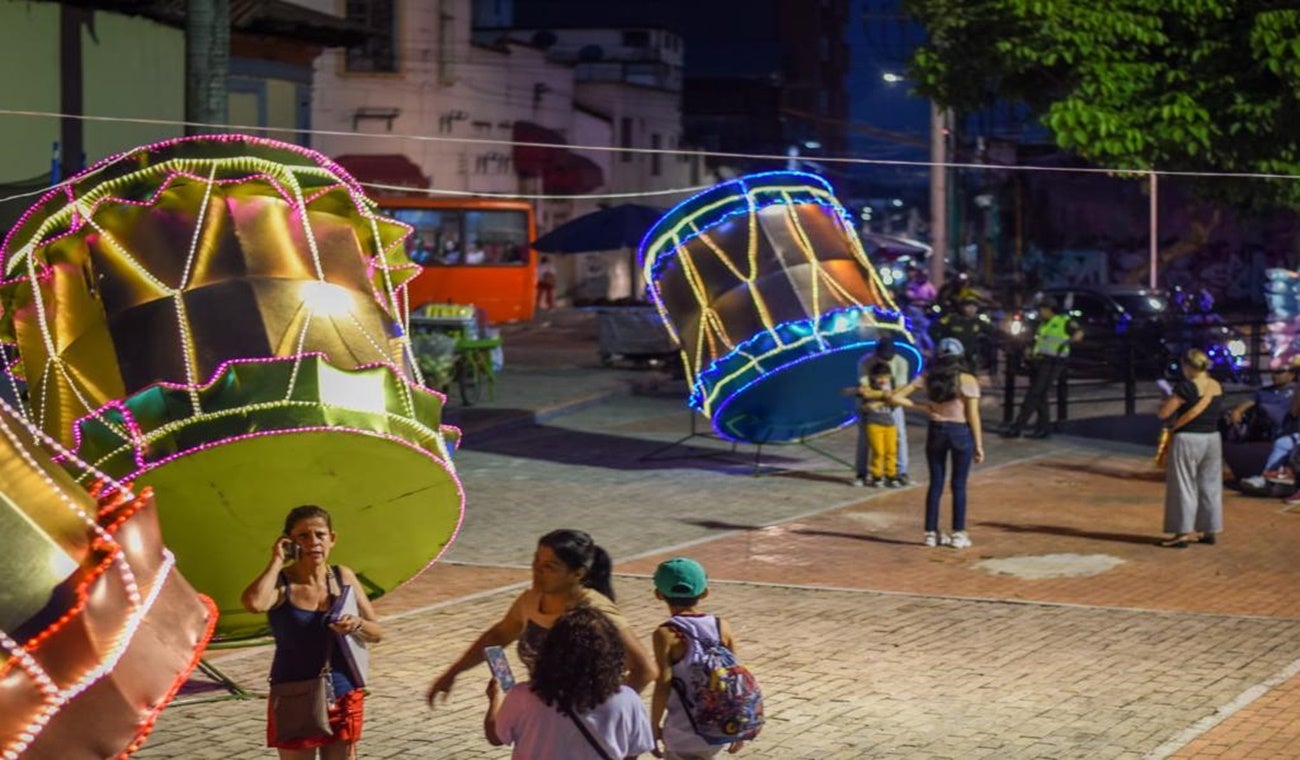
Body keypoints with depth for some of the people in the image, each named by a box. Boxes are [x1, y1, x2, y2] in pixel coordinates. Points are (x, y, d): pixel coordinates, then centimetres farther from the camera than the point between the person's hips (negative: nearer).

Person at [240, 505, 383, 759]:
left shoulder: (343, 577, 0)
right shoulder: (281, 582, -10)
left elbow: (377, 632, 5)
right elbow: (253, 602, -35)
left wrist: (356, 624, -18)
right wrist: (277, 561, -20)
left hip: (343, 698, 3)